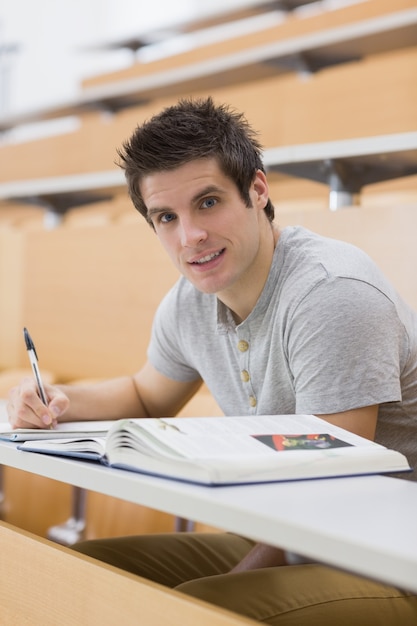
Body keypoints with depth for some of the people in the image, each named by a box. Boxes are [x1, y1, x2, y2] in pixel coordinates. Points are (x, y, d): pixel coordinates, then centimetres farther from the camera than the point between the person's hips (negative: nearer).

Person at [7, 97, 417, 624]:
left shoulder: (332, 294, -24)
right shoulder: (187, 304, 1)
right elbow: (146, 395, 22)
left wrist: (236, 581, -22)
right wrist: (58, 402, 3)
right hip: (280, 541, 8)